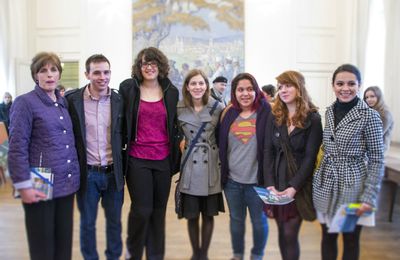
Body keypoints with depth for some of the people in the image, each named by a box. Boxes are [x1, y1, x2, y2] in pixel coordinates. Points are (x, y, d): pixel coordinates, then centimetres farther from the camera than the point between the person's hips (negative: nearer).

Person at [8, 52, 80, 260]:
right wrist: (23, 186, -16)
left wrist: (75, 175, 13)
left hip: (66, 184, 6)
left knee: (64, 242, 14)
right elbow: (17, 148, -12)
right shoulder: (25, 103, -7)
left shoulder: (63, 102, 11)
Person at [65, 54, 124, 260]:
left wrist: (122, 165, 2)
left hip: (113, 172, 2)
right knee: (87, 222, 14)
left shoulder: (119, 100, -2)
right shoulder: (72, 99, -6)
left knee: (114, 221, 15)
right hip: (87, 173, -1)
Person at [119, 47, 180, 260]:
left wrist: (175, 156, 7)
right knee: (142, 210, -3)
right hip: (137, 158, -2)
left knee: (159, 210, 10)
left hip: (163, 159, 3)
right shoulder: (128, 88, -1)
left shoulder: (171, 92, 6)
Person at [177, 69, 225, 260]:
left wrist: (222, 161, -4)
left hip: (210, 166, 0)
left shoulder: (218, 108, -3)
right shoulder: (179, 109, -1)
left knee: (208, 215, 11)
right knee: (192, 215, 9)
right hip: (190, 167, 0)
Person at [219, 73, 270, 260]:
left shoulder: (266, 112, -7)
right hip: (232, 179, 3)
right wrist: (222, 171, 6)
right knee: (236, 219, 18)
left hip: (256, 179, -3)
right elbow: (221, 144, 10)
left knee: (259, 221, 12)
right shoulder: (228, 113, 4)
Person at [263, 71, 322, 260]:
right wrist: (270, 184, -10)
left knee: (290, 234, -4)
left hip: (299, 186, -4)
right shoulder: (274, 117, 6)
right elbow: (268, 152, 1)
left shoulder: (313, 118, -6)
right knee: (282, 233, 11)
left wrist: (293, 187, -19)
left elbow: (310, 157, -10)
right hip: (277, 183, 4)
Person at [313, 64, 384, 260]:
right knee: (327, 237, 15)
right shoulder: (329, 112, 5)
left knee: (351, 240, 11)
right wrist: (316, 178, 10)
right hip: (326, 185, 5)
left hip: (352, 186, -4)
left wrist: (369, 197, -15)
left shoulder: (369, 116, -11)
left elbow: (377, 159, -10)